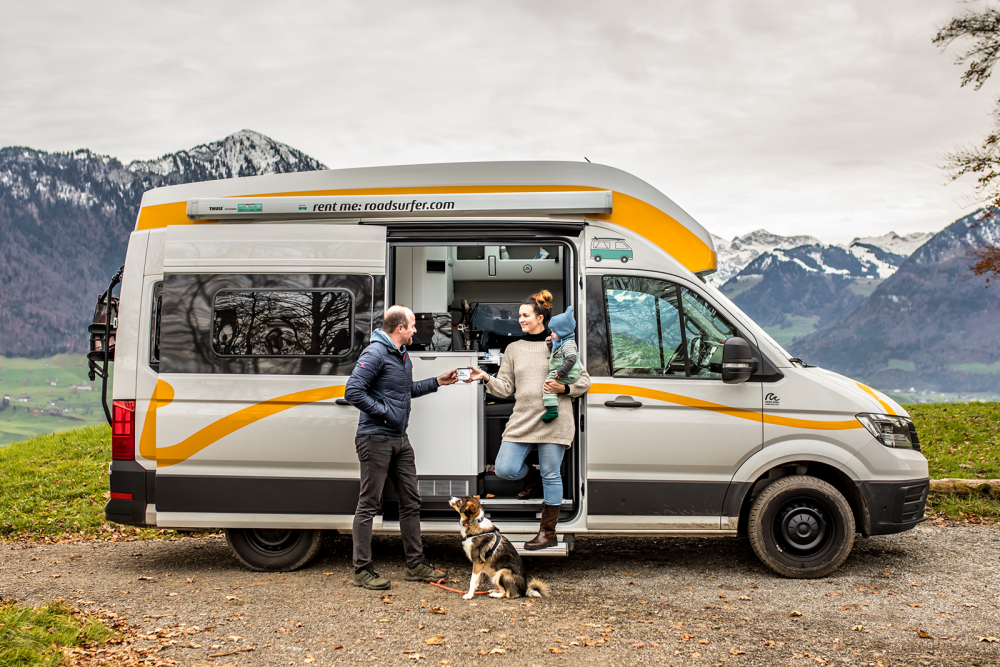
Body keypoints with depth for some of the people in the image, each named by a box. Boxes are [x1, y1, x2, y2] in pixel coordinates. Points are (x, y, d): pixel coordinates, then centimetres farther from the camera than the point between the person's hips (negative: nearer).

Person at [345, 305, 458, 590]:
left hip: (400, 439, 10)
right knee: (369, 504, -3)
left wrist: (437, 382, 24)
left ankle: (416, 564, 21)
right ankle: (362, 570, 4)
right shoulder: (375, 353, -14)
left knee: (410, 501, 12)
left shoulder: (403, 356, 16)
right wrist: (384, 412, -18)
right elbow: (353, 392, -21)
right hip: (375, 438, -9)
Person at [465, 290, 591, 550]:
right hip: (522, 420, 4)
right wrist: (486, 378, -8)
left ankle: (548, 532, 13)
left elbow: (584, 381, 5)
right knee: (504, 469, -5)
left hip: (553, 421, -4)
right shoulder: (514, 349, 13)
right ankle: (532, 475, 30)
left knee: (551, 475, 1)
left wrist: (563, 388, -12)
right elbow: (505, 387, 9)